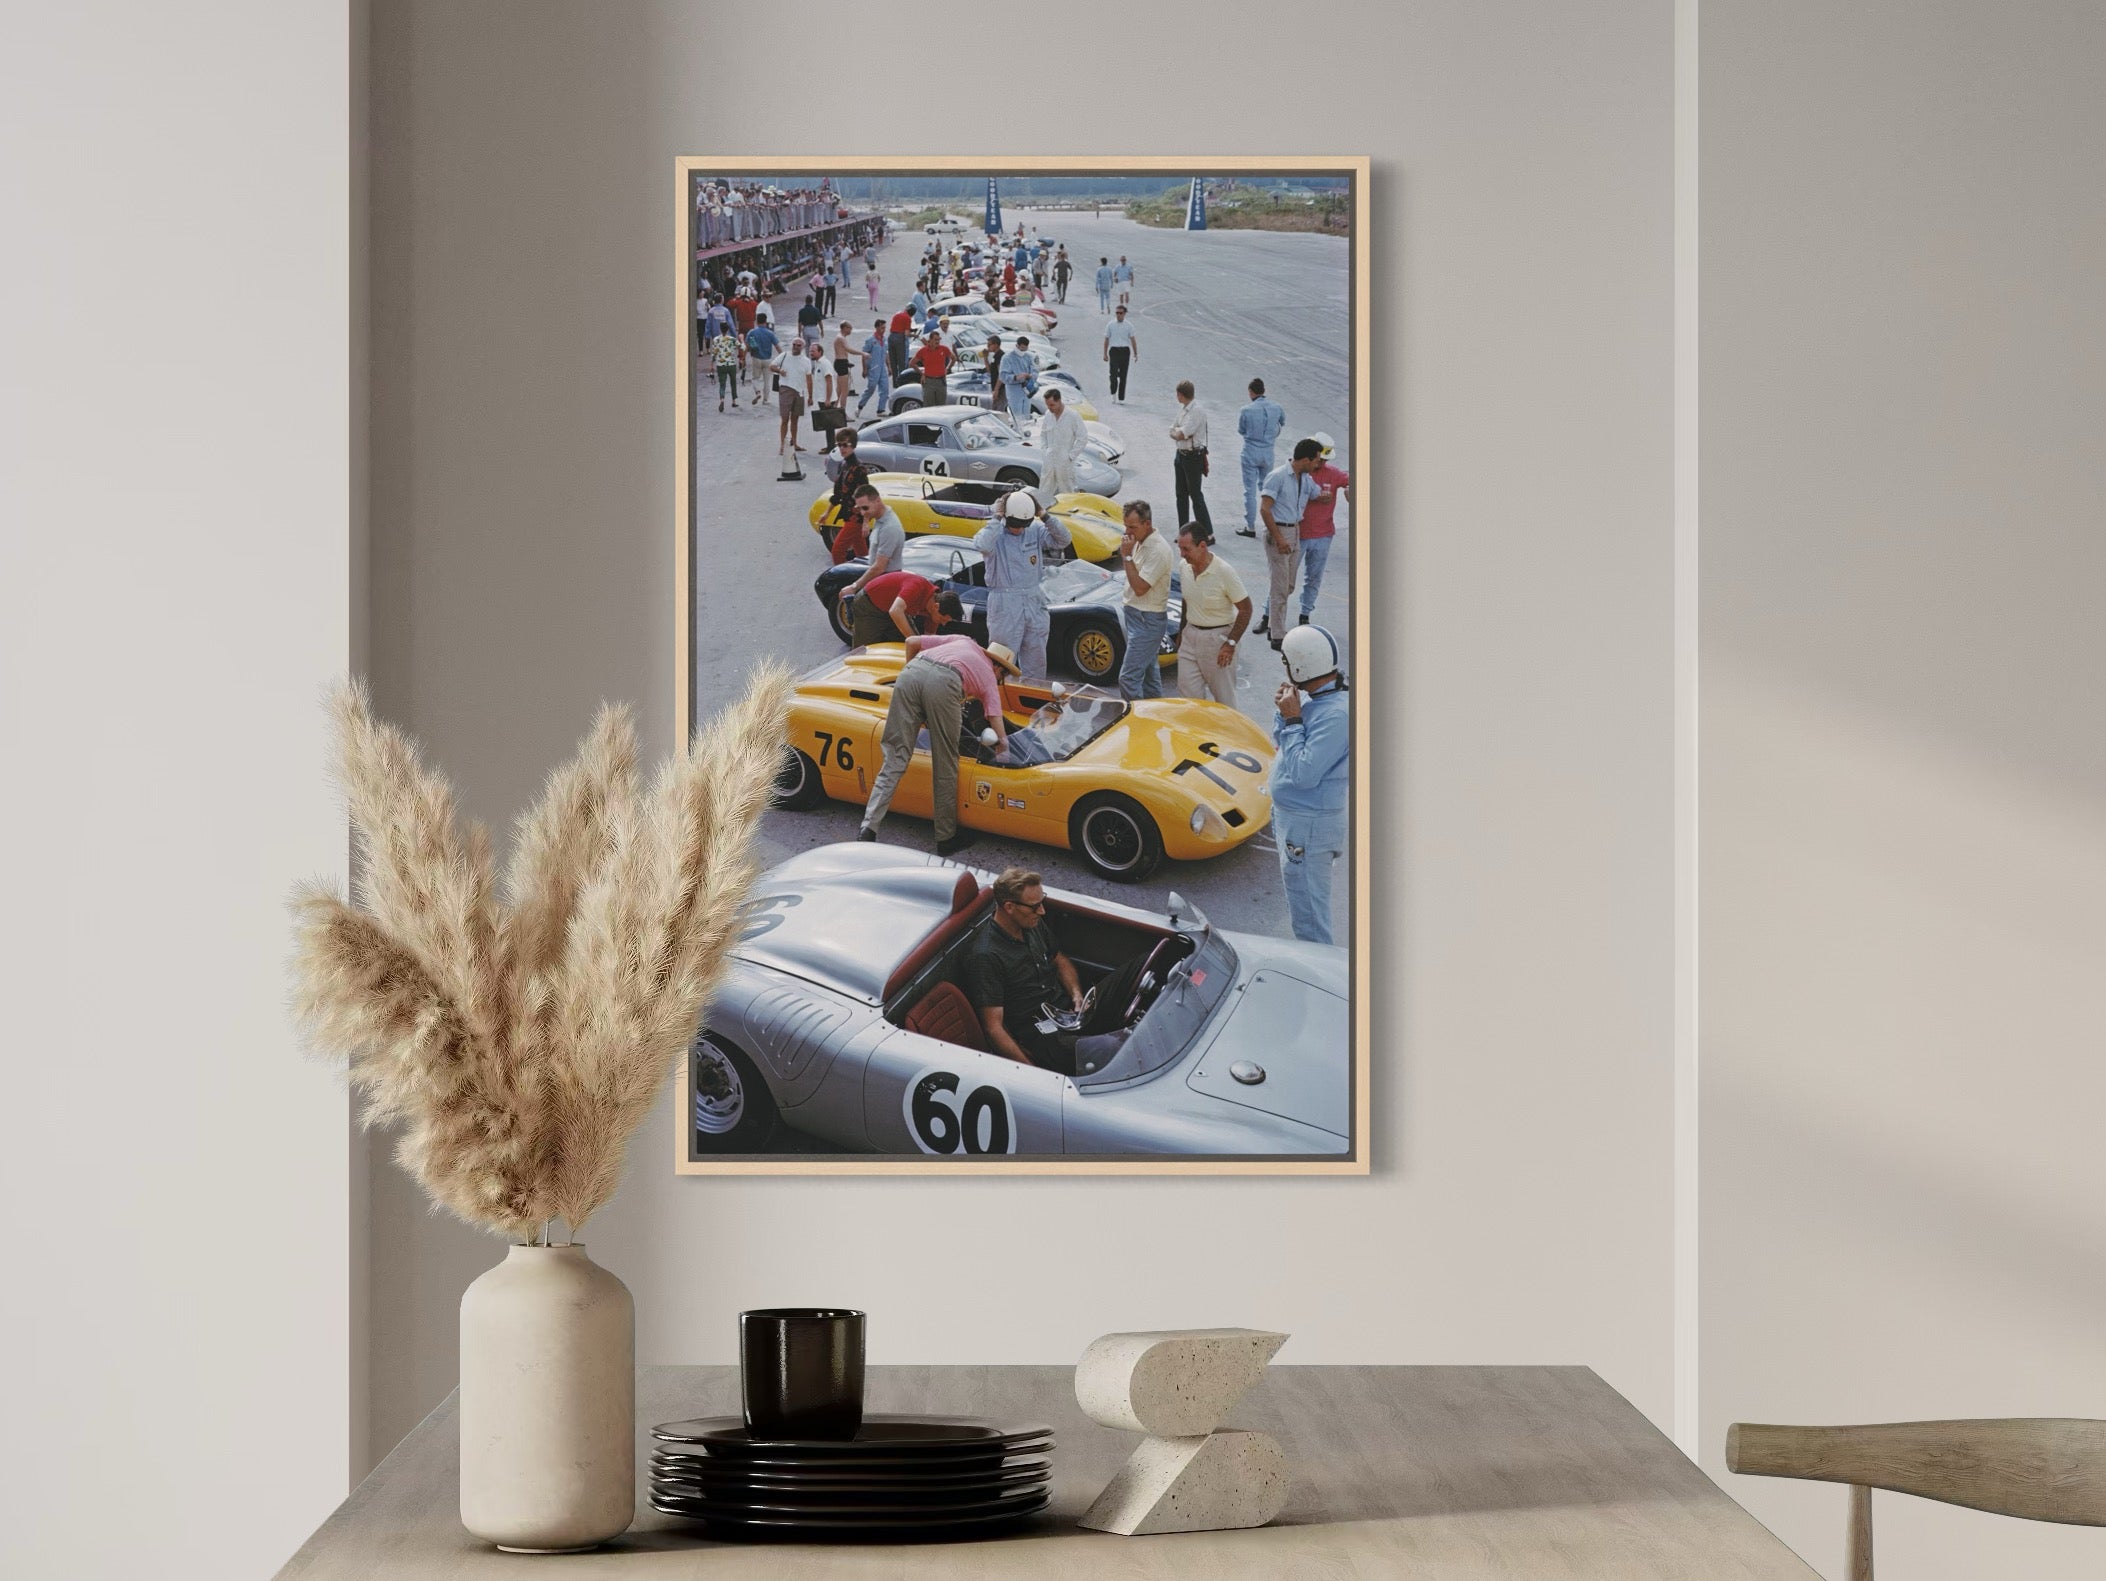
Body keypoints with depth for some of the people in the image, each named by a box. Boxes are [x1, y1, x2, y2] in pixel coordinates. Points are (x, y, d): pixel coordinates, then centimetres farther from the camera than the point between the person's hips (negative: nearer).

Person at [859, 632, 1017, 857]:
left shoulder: (964, 642, 39)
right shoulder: (989, 676, 28)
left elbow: (911, 642, 34)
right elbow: (997, 723, 20)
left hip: (912, 671, 4)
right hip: (943, 683, -4)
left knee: (895, 760, 6)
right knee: (945, 767, 11)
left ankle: (868, 828, -3)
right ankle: (946, 837, 20)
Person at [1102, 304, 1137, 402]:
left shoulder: (1128, 326, 5)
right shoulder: (1110, 325, 6)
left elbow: (1133, 340, 7)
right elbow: (1106, 340, 9)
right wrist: (1105, 354, 5)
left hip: (1125, 351, 1)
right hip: (1114, 351, -1)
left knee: (1123, 376, 2)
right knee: (1113, 373, -13)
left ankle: (1121, 397, 8)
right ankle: (1113, 392, 8)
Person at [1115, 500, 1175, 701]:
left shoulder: (1158, 550, -22)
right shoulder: (1140, 542, 9)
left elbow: (1140, 587, -24)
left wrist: (1128, 556, -21)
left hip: (1147, 621, -10)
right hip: (1135, 615, 10)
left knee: (1128, 677, -13)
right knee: (1149, 674, 18)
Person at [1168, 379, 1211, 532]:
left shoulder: (1197, 411, -19)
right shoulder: (1182, 409, 10)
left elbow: (1181, 435, -22)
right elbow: (1172, 431, 11)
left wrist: (1176, 432, -2)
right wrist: (1179, 433, -9)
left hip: (1194, 457, -9)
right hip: (1180, 455, 9)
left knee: (1196, 496, -8)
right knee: (1181, 495, 15)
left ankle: (1208, 534, -5)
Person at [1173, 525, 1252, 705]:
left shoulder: (1224, 572, -20)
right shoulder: (1186, 567, -1)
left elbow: (1245, 608, -15)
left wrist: (1231, 643, -18)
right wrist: (1181, 631, 19)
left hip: (1217, 638, -6)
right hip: (1191, 635, 6)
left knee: (1224, 696, 5)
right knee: (1188, 692, 6)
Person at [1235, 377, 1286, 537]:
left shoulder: (1247, 411, -18)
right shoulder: (1275, 407, -6)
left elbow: (1241, 430, -2)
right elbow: (1283, 421, 14)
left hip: (1251, 452, -4)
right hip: (1268, 452, 4)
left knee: (1250, 490, 4)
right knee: (1266, 487, 21)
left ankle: (1250, 527, 7)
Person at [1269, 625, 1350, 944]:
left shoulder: (1336, 715, -27)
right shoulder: (1318, 700, 2)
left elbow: (1304, 774, -29)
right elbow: (1280, 745, 14)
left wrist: (1292, 720, -22)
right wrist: (1284, 712, -5)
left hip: (1309, 826, -11)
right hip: (1291, 816, 11)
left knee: (1309, 919, -2)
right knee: (1298, 905, 23)